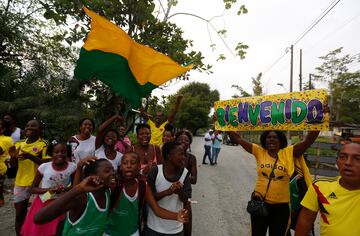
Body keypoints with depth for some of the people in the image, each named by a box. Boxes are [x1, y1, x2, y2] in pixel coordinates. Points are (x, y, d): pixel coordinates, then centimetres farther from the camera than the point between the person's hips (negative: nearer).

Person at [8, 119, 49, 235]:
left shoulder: (43, 144, -10)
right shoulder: (19, 144, 8)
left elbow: (47, 163, -17)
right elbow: (14, 165, 13)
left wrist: (31, 156, -28)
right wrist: (13, 157, -8)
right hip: (20, 183, 5)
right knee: (19, 214, 15)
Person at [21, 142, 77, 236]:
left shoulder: (72, 167, -14)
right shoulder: (44, 167, -13)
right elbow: (32, 189, -5)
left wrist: (65, 189, -23)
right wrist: (48, 189, -21)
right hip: (43, 203, 1)